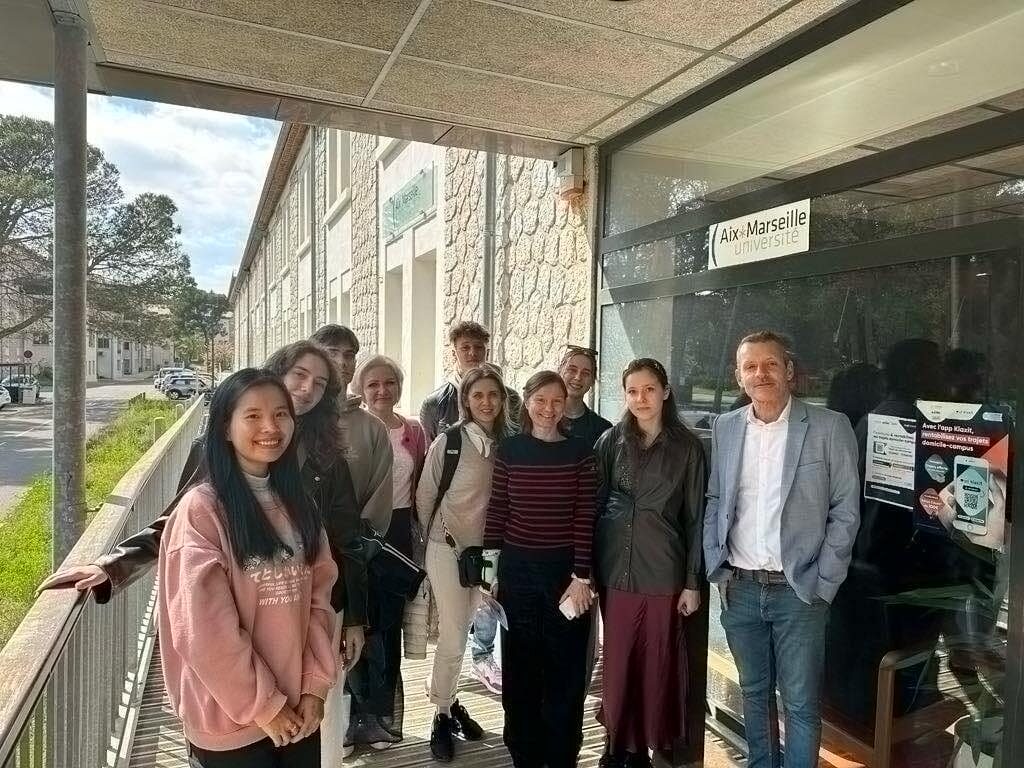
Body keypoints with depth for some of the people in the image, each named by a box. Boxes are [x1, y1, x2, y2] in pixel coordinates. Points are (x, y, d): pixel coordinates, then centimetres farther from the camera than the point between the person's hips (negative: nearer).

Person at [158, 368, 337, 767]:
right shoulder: (201, 509, -16)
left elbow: (319, 597, 2)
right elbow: (205, 629, -17)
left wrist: (315, 686, -5)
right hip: (233, 720, -5)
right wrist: (262, 704, -12)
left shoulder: (296, 503, 3)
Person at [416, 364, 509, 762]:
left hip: (484, 550, 4)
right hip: (448, 549, -4)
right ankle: (442, 717, 20)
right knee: (452, 637, 0)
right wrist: (440, 537, 2)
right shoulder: (448, 441, -13)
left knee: (462, 633, 17)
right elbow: (425, 495, -4)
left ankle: (451, 702, 36)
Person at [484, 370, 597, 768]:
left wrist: (581, 576, -9)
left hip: (565, 570, -1)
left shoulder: (579, 451, -3)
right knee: (520, 672, 12)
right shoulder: (509, 449, 1)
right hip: (517, 570, 1)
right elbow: (496, 513, 3)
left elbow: (585, 518, -5)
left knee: (566, 672, 9)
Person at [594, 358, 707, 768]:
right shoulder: (610, 441, 2)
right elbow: (594, 506, 4)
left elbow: (695, 518, 0)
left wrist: (693, 582, -1)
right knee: (617, 661, 8)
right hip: (615, 569, 1)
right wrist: (588, 569, 1)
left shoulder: (687, 447, -1)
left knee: (656, 663, 7)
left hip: (663, 571, -1)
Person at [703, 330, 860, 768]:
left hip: (798, 591, -3)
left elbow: (845, 511, -4)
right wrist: (717, 569, 2)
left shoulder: (829, 427, -6)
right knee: (754, 693, 18)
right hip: (739, 588, 4)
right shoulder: (725, 428, 4)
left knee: (801, 704, 6)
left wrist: (822, 584, -8)